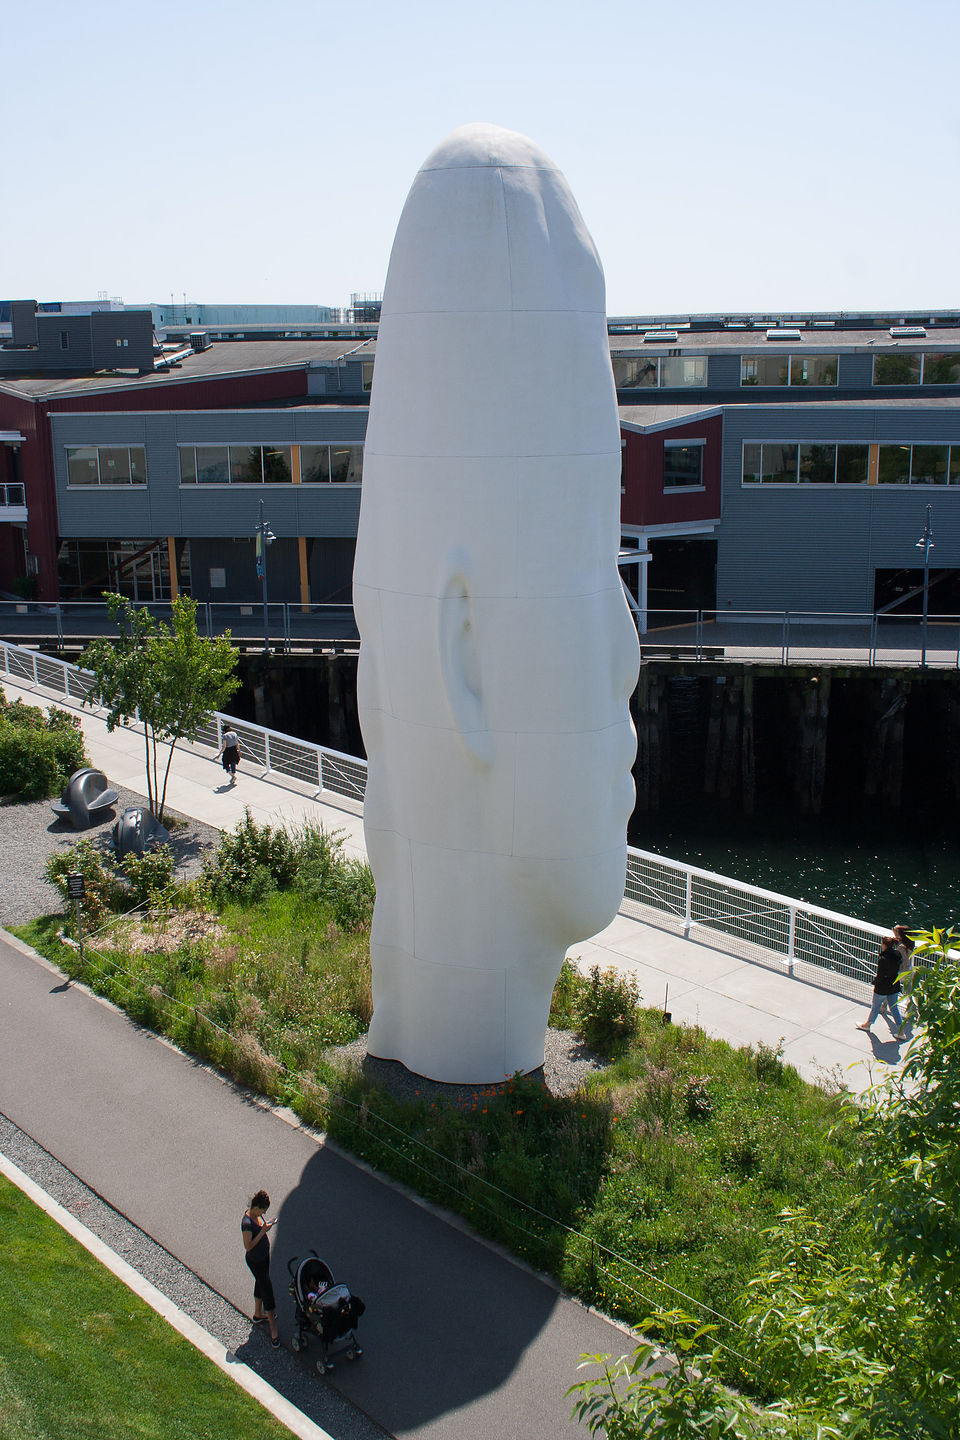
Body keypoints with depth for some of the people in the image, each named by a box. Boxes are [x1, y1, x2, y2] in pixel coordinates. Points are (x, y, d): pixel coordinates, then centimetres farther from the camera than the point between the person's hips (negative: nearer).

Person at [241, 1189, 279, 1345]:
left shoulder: (256, 1214, -6)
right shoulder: (247, 1223, -34)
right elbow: (248, 1246, -29)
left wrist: (267, 1225, -1)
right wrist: (263, 1231, -32)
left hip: (264, 1256, 9)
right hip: (255, 1261, -9)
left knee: (261, 1283, 26)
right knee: (267, 1290, 0)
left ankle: (258, 1314, 48)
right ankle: (273, 1328, 12)